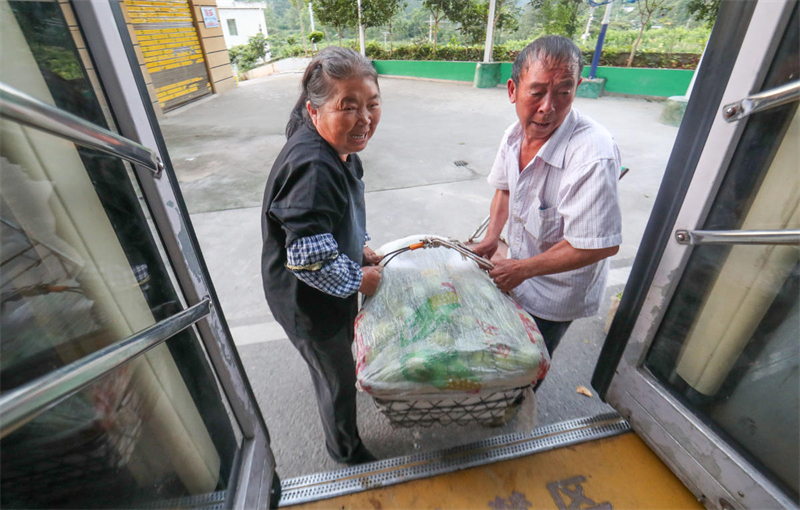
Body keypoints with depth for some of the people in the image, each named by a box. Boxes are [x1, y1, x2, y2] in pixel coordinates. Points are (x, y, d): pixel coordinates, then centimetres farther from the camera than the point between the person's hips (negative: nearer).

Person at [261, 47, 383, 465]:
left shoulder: (339, 147, -4)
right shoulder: (312, 168, -36)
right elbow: (311, 261, -37)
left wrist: (360, 247, 3)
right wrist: (358, 280, -21)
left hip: (335, 287, 9)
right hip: (311, 303, -9)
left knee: (342, 351, 36)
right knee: (337, 380, 17)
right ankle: (345, 448, 49)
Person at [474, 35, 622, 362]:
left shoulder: (592, 156, -35)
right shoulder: (515, 134, -9)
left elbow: (601, 245, -33)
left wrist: (521, 269, -25)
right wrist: (492, 235, -6)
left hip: (555, 293, -7)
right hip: (519, 275, 7)